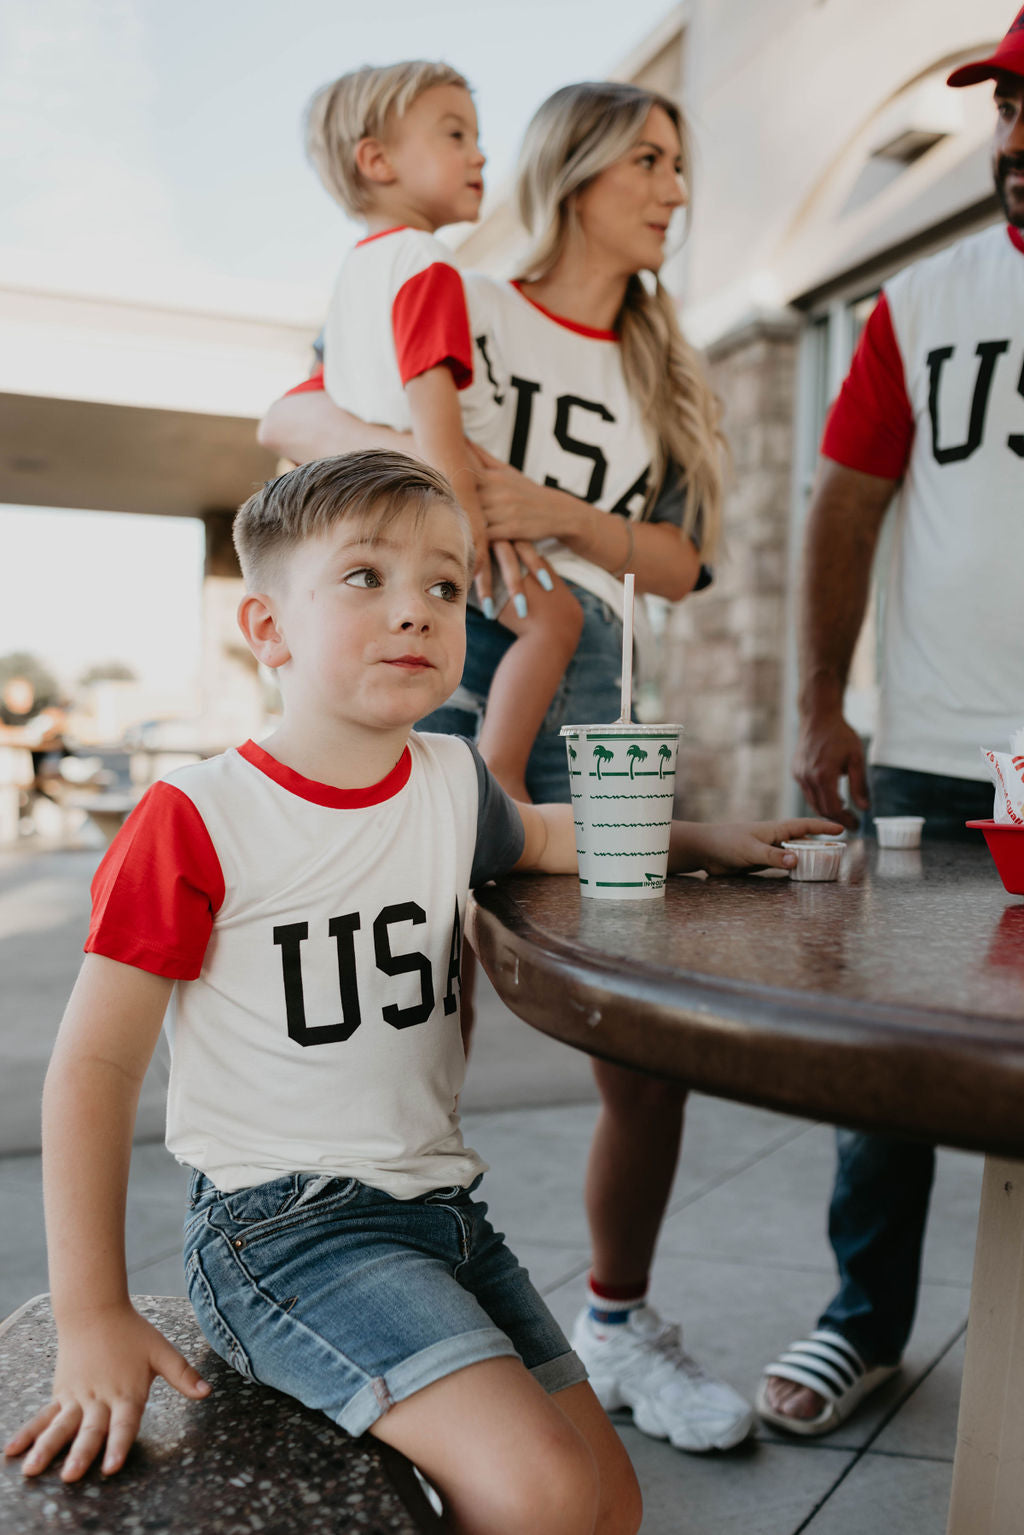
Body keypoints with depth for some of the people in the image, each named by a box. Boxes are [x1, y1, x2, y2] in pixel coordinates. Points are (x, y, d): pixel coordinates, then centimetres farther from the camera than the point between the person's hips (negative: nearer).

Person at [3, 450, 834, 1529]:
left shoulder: (452, 784, 3)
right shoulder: (196, 820, -14)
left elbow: (540, 835, 27)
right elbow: (96, 1059, -11)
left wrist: (698, 840, 15)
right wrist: (91, 1317, -12)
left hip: (440, 1204, 7)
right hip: (279, 1225, -6)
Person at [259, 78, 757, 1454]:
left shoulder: (664, 372, 20)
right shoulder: (454, 300, 10)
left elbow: (681, 566, 11)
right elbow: (287, 419, 2)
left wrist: (558, 512, -7)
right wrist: (392, 453, -18)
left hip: (579, 670, 4)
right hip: (436, 653, -3)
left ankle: (618, 1328, 22)